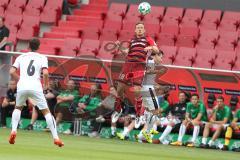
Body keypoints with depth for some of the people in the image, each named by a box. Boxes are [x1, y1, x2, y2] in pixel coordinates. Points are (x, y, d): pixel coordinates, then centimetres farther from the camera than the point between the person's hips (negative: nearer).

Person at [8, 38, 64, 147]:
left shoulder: (21, 57, 17)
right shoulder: (42, 58, 11)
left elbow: (12, 72, 7)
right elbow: (45, 73, -6)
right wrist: (46, 85, 10)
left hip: (22, 86, 2)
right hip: (35, 87, -2)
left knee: (18, 108, 27)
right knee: (46, 111, 6)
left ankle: (13, 131, 7)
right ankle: (55, 137, -2)